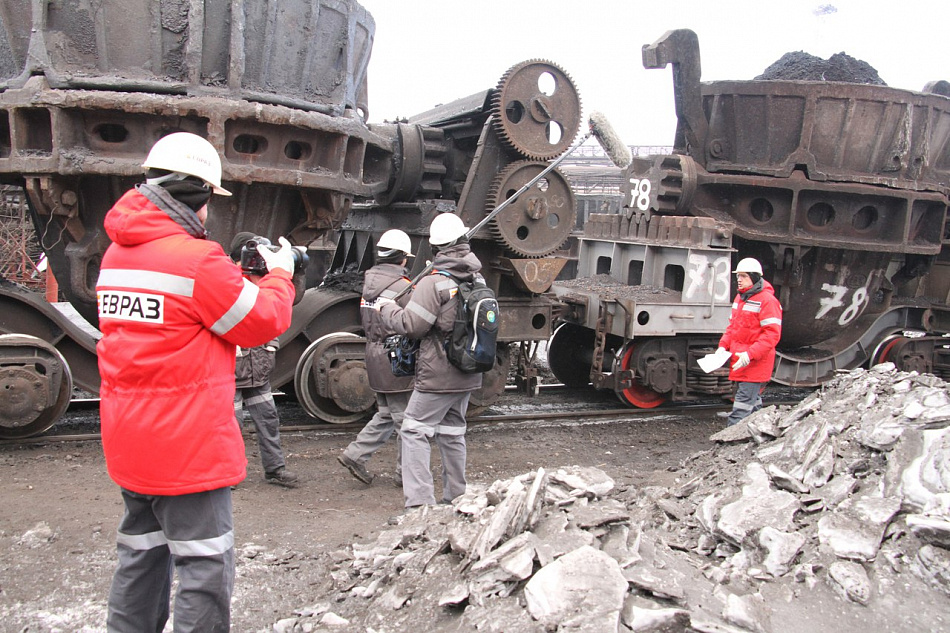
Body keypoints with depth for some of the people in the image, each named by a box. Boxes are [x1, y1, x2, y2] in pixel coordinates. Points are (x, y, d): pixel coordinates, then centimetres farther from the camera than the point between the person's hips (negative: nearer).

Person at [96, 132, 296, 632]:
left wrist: (231, 272, 14)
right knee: (204, 568, 1)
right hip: (188, 447, -9)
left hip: (128, 441, 9)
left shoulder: (116, 253, 8)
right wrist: (279, 273, 6)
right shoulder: (198, 259, -18)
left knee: (142, 554, 22)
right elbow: (263, 322, -10)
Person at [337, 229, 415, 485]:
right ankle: (406, 472, 13)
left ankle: (355, 454, 15)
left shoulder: (370, 281, 9)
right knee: (406, 419, 4)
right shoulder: (402, 286, -17)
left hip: (375, 355, 8)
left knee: (386, 414, 20)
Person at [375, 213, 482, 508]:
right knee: (452, 433, 18)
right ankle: (456, 497, 27)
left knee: (415, 430, 0)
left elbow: (410, 325, -17)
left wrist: (385, 307, 1)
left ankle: (419, 502, -5)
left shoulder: (433, 283, -17)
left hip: (438, 376, -7)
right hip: (468, 375, 7)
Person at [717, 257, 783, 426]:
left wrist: (750, 354, -26)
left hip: (755, 364, -9)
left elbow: (772, 334, -19)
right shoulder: (740, 298, 13)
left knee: (743, 404, -10)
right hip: (740, 362, 9)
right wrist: (723, 346, 6)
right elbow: (732, 326, 22)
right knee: (753, 402, 19)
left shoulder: (767, 300, -15)